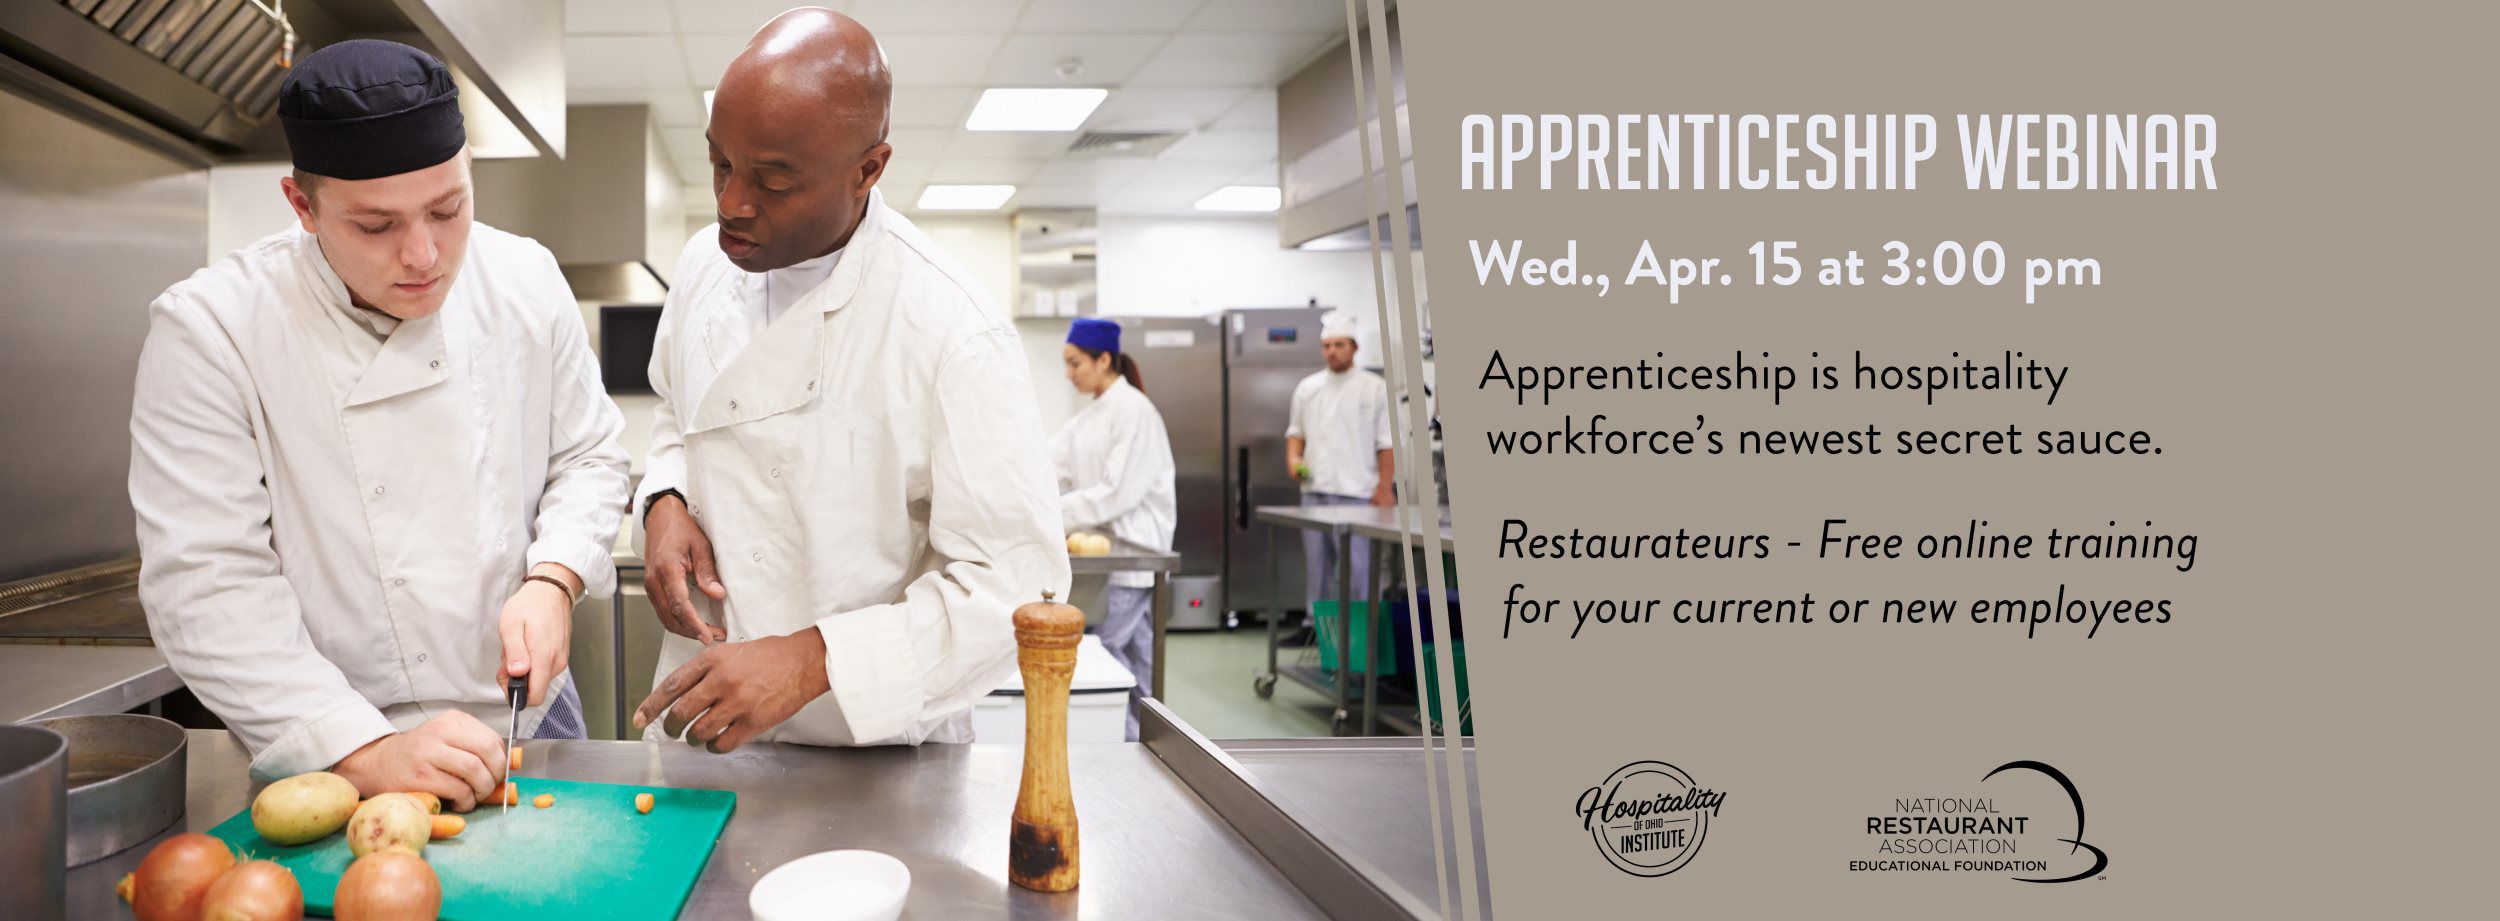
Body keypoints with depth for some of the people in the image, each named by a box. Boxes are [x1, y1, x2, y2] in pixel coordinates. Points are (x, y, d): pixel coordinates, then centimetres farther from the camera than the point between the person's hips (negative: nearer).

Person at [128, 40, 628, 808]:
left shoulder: (525, 282, -7)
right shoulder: (206, 330, -17)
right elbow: (205, 585, -20)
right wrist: (367, 752, -27)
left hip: (529, 712, 4)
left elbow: (587, 457, 4)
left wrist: (553, 579, -16)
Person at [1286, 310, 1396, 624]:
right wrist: (1294, 458, 1)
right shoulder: (1307, 388, 12)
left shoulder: (1375, 388, -1)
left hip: (1356, 492, -4)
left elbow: (1387, 443, -3)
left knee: (1356, 565, -5)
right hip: (1314, 490, 5)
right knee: (1317, 563, 11)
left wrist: (1384, 488, -9)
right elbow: (1296, 431, 20)